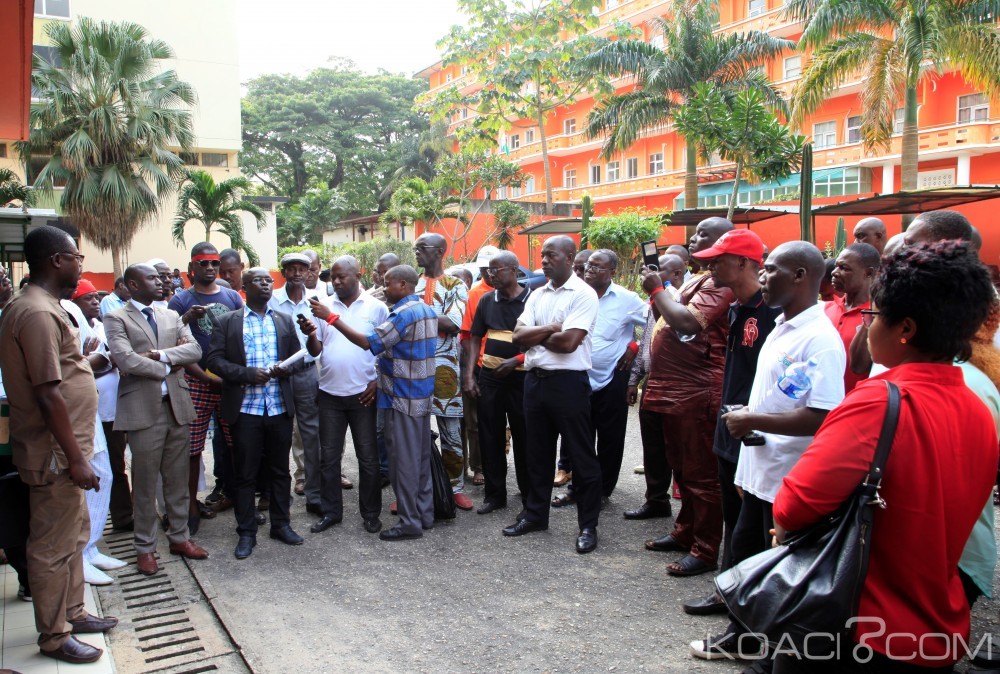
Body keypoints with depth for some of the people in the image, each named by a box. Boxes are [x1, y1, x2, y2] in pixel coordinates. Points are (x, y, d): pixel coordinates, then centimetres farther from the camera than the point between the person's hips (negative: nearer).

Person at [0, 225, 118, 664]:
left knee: (73, 533, 21)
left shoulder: (41, 306, 11)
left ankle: (72, 612, 35)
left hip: (61, 449, 10)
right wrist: (75, 458, -21)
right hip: (54, 454, -10)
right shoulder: (38, 312, -21)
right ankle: (54, 637, 17)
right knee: (53, 545, 3)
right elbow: (49, 396, -24)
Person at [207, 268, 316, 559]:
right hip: (245, 409, -3)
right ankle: (246, 532, 17)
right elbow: (214, 360, -5)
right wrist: (248, 374, -17)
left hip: (280, 407, 3)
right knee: (245, 473, 5)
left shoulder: (284, 321, 11)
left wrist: (285, 367, -10)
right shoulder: (226, 322, 2)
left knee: (280, 470, 12)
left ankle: (281, 524, 25)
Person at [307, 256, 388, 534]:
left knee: (368, 457, 6)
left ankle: (371, 513, 19)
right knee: (328, 456, 9)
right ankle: (330, 511, 23)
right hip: (330, 393, 2)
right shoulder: (323, 306, 5)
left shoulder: (376, 307, 0)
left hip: (363, 394, -2)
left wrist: (378, 382, -7)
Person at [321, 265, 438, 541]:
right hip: (424, 396, 9)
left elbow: (368, 342, -23)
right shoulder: (429, 310, 11)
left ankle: (410, 522, 5)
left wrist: (332, 318, -18)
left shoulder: (402, 314, -18)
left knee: (404, 459, -2)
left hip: (403, 399, -9)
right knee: (421, 456, 15)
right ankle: (425, 514, 23)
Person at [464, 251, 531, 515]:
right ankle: (494, 493, 23)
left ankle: (529, 496, 18)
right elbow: (475, 339, 11)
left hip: (521, 377, -4)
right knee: (490, 438, 9)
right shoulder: (486, 300, 8)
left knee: (524, 439, 4)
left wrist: (516, 360, -18)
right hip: (488, 377, 4)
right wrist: (469, 376, 3)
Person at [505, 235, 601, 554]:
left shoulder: (583, 294, -9)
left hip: (568, 382, -7)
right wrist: (551, 329, -11)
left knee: (581, 456, 2)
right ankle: (535, 515, 30)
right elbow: (518, 336, 1)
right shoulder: (537, 295, 12)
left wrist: (534, 336, -4)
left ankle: (588, 525, 13)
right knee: (537, 453, 16)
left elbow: (568, 342, -19)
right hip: (535, 380, 7)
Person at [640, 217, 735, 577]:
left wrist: (657, 289, -13)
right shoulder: (697, 280, 19)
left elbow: (687, 321, -26)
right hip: (673, 389, 11)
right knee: (680, 467, 20)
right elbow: (673, 320, 21)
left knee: (700, 473, -1)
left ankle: (705, 551, 8)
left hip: (697, 392, -11)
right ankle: (684, 532, 33)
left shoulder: (720, 283, -14)